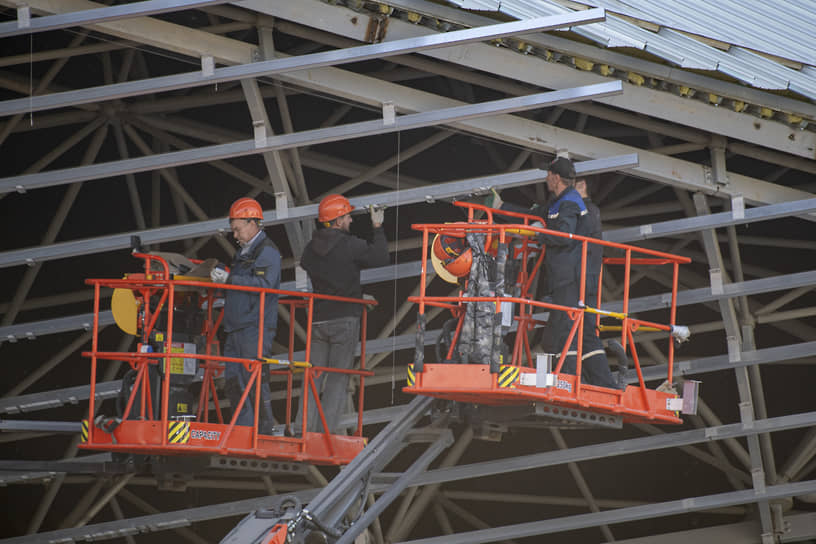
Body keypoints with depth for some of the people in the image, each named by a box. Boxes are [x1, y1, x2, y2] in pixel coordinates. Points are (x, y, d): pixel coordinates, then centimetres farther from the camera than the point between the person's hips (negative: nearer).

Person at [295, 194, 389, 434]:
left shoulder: (311, 247, 6)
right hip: (345, 319, -5)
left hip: (317, 320, 5)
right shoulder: (350, 245, -10)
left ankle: (303, 427, 1)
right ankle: (327, 430, -6)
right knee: (338, 377, 0)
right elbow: (381, 257, -4)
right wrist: (378, 228, 7)